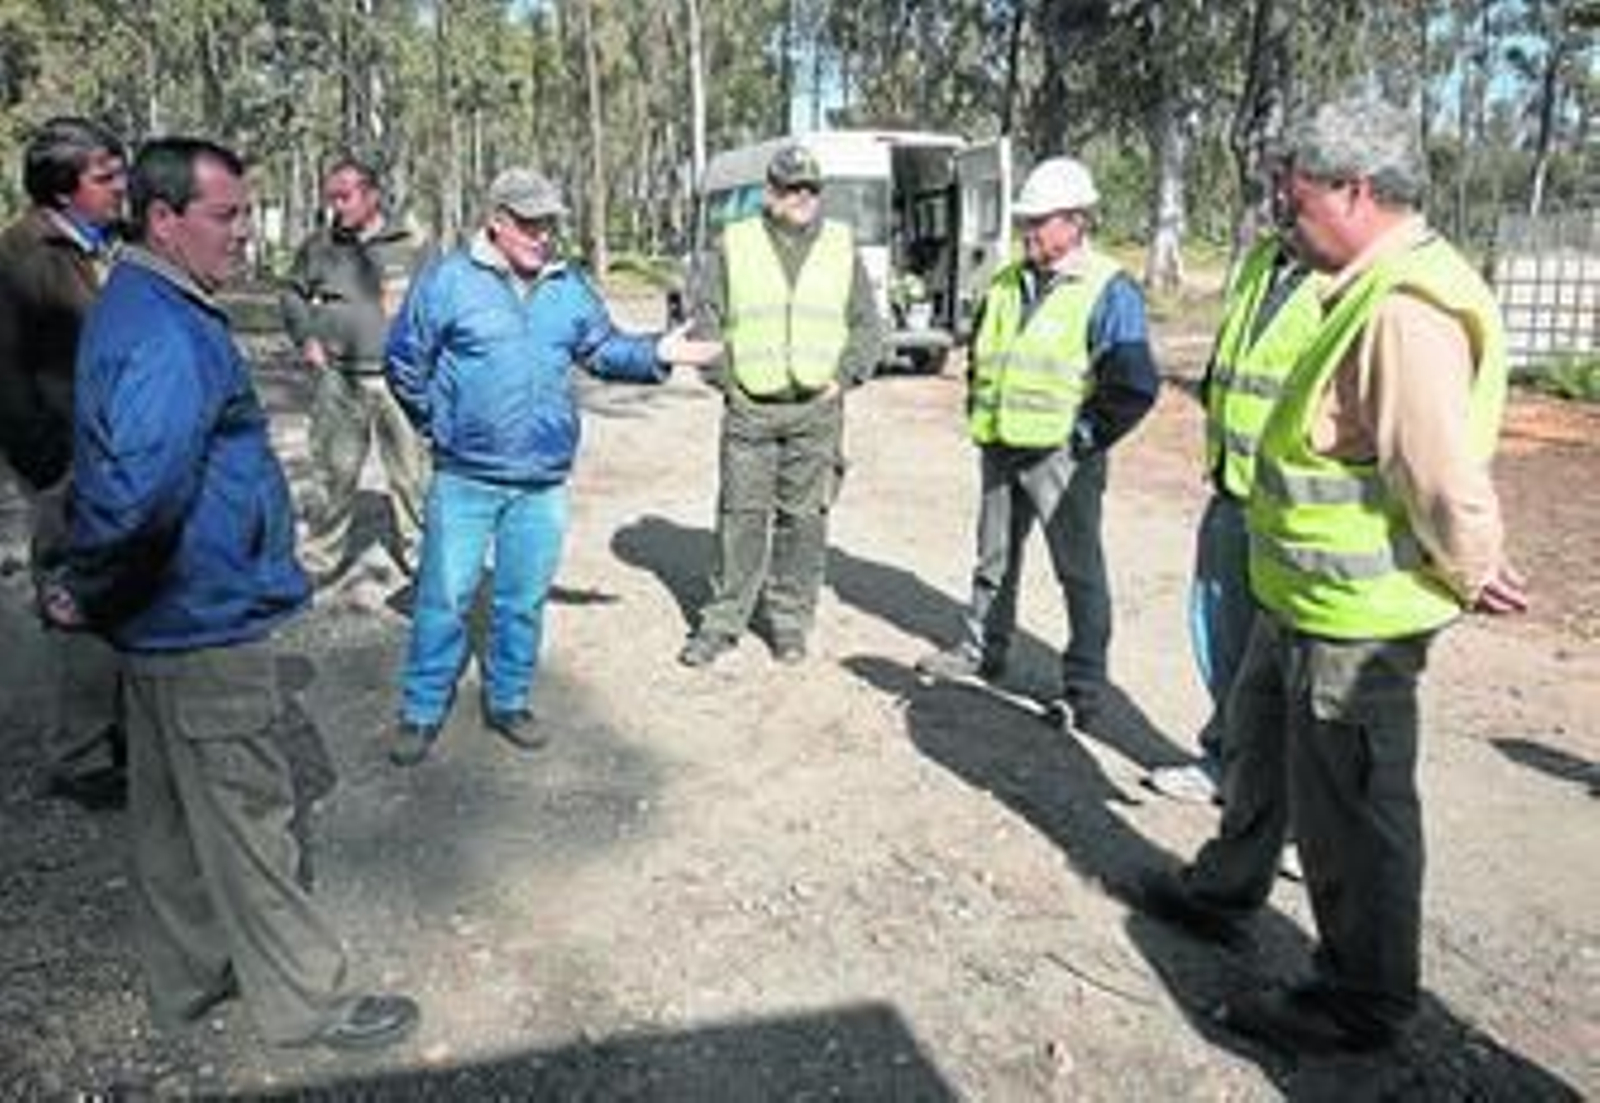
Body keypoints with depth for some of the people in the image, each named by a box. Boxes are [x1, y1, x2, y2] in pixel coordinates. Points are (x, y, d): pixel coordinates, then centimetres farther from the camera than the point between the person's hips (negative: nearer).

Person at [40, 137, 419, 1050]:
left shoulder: (141, 306, 11)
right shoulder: (169, 338, -23)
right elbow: (141, 494, -35)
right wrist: (85, 594, -19)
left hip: (168, 619, 10)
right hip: (206, 623, -10)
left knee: (174, 816, 20)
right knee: (248, 819, 4)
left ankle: (189, 977, 37)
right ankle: (305, 1000, 20)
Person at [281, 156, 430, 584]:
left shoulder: (411, 247, 0)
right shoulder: (319, 247, 5)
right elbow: (293, 295, 19)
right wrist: (306, 338, 4)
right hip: (338, 377, 1)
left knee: (413, 469, 6)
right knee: (332, 470, 6)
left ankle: (417, 549, 22)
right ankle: (321, 555, 18)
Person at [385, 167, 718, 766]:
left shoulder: (569, 287, 7)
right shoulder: (449, 280, -6)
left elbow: (605, 349, 13)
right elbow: (405, 361, 2)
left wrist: (656, 353, -4)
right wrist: (437, 425, 6)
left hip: (544, 482, 3)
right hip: (464, 479, -3)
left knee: (524, 599, 13)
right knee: (444, 597, 3)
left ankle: (508, 699, 31)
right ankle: (422, 710, 18)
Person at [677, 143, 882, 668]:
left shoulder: (842, 247, 10)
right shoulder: (733, 245, 6)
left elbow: (867, 326, 13)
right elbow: (707, 322, 8)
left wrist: (844, 376, 0)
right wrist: (724, 379, -2)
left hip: (817, 409, 1)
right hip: (748, 408, -1)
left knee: (804, 518, 3)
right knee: (741, 515, 2)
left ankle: (790, 622, 16)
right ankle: (722, 620, 13)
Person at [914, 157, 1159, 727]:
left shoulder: (1109, 290, -10)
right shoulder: (1008, 282, 10)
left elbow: (1136, 386, -15)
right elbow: (980, 353, 24)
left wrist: (1084, 437, -13)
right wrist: (978, 414, 14)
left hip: (1061, 455, -7)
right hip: (1000, 447, 7)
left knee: (1079, 571, 2)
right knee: (994, 557, 19)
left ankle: (1085, 688, 11)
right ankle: (981, 650, 35)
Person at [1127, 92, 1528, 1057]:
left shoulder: (1406, 308, -26)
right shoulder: (1374, 288, 8)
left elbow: (1446, 478, -27)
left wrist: (1471, 577, -10)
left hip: (1353, 618, -10)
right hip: (1304, 599, 10)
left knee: (1350, 811, 6)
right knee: (1260, 744, 26)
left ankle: (1364, 1003, 26)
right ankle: (1225, 893, 48)